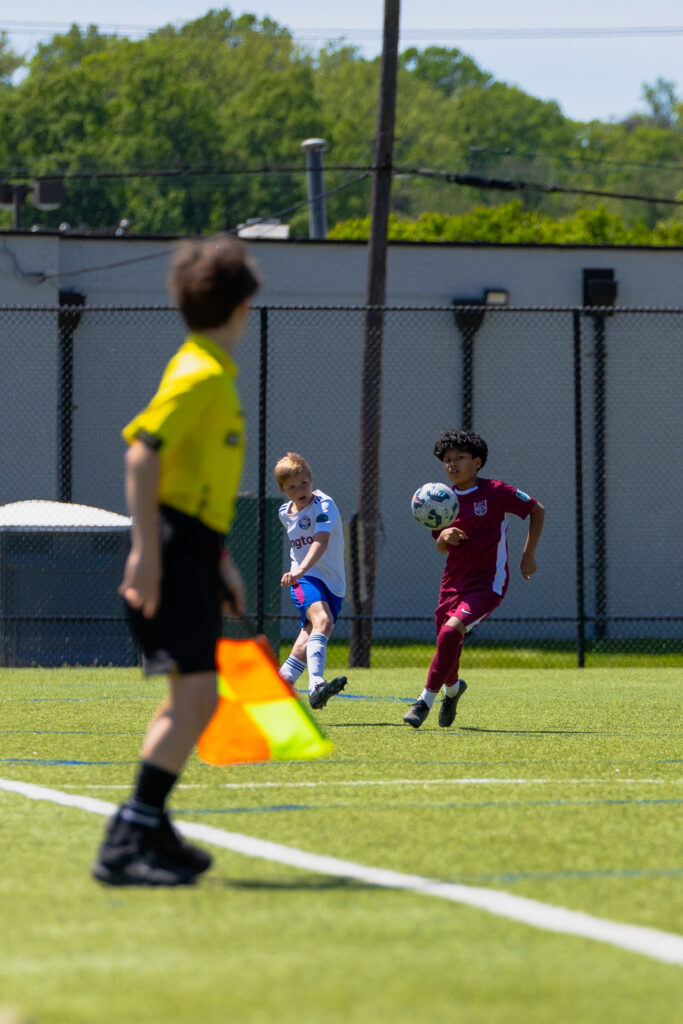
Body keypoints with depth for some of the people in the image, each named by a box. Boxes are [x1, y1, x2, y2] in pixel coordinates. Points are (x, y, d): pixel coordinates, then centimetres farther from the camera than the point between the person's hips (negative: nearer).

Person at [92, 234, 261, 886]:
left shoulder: (216, 375, 18)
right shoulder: (199, 373, -13)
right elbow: (143, 452, -22)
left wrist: (220, 561, 28)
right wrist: (145, 550, -26)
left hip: (195, 555, 10)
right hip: (171, 557, -10)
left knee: (195, 701, 14)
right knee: (195, 694, -15)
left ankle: (149, 830, 22)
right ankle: (126, 847, -18)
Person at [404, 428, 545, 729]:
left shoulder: (495, 492, -8)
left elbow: (537, 510, 2)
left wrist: (529, 554, -2)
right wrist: (445, 537, -10)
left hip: (487, 583, -5)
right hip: (454, 581, 5)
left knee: (451, 632, -27)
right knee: (446, 645, 9)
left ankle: (426, 701, -17)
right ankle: (453, 688, 46)